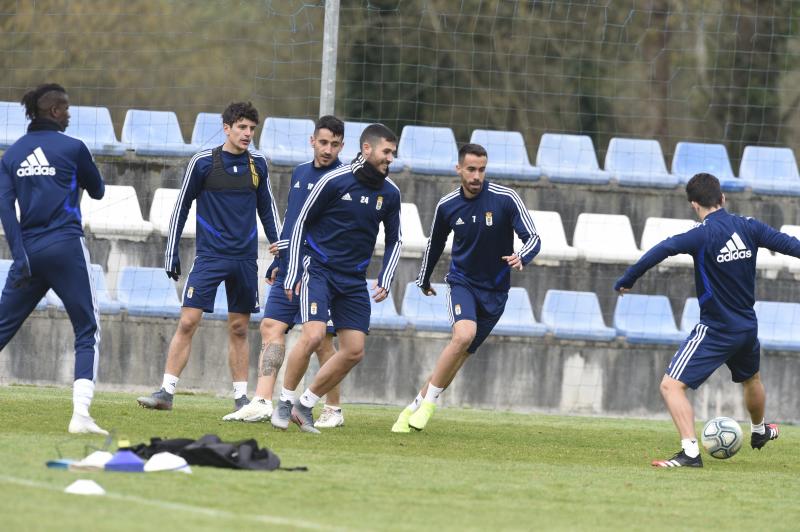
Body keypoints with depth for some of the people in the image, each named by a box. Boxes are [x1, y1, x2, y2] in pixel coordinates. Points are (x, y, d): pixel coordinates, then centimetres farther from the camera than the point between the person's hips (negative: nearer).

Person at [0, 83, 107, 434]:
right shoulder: (71, 148, -2)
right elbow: (98, 191, 10)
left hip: (29, 249, 4)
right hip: (66, 247, -4)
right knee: (88, 332, 2)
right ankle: (81, 414, -12)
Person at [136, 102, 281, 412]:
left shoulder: (257, 165, 7)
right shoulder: (203, 162, -3)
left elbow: (267, 210, 17)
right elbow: (181, 207, 3)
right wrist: (172, 253, 0)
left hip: (245, 259, 3)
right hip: (210, 256, -3)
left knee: (239, 329, 7)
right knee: (188, 322, -10)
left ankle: (241, 397, 13)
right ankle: (166, 392, -8)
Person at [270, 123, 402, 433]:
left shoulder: (390, 193, 3)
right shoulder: (335, 181, -11)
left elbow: (394, 241, 15)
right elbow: (301, 224, -4)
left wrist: (384, 282, 2)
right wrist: (292, 275, -6)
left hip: (354, 279, 5)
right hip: (318, 269, -5)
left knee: (354, 351, -2)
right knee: (313, 336, -23)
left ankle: (305, 406, 13)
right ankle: (284, 403, -4)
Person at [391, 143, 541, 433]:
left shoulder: (506, 199, -13)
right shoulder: (447, 205, -5)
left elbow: (533, 238, -13)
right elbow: (435, 244, 14)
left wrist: (521, 257, -36)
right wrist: (424, 281, 26)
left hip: (495, 290, 1)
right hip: (462, 281, -1)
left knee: (461, 354, -1)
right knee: (464, 334, -27)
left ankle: (417, 407, 12)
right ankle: (427, 403, -16)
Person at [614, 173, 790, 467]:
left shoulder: (703, 235, -18)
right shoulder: (749, 227, -3)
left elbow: (664, 249, -31)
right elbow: (789, 244, 1)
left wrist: (627, 280, -27)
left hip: (715, 330, -7)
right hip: (748, 327, 7)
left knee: (671, 385, -7)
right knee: (751, 378, 34)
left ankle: (690, 452, -22)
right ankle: (759, 432, 59)